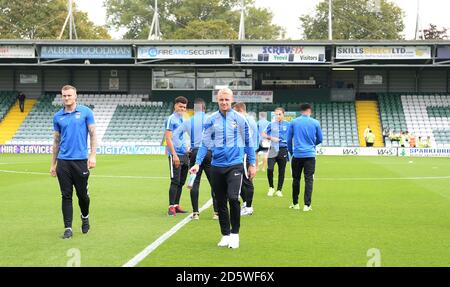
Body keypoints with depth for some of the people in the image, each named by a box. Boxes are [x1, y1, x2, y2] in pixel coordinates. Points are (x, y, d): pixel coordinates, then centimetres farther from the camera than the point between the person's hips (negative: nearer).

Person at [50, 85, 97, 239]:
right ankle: (68, 228, 5)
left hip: (80, 160, -2)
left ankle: (85, 217, 34)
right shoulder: (58, 116, 8)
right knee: (66, 196, 1)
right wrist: (53, 164, 11)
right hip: (63, 161, 2)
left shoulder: (86, 112, 0)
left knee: (82, 194, 6)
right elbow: (56, 141, 13)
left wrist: (93, 155, -10)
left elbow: (93, 134, 0)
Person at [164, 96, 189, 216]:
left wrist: (187, 150, 15)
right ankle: (171, 207, -5)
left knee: (181, 182, 10)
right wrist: (174, 155, -20)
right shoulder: (171, 119, -7)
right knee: (175, 181, -9)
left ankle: (176, 205, 18)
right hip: (175, 155, -8)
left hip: (184, 154, 8)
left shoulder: (183, 120, 17)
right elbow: (168, 138, -14)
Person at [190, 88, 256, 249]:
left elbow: (248, 142, 7)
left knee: (233, 198, -18)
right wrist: (198, 163, -3)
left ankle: (235, 233, -3)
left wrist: (252, 164, 7)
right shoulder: (211, 120, 3)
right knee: (220, 202, 8)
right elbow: (204, 143, 6)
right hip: (217, 166, 3)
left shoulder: (240, 119, 0)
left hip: (235, 165, -3)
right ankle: (225, 235, 21)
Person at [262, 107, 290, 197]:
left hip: (283, 150, 0)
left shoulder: (288, 125, 3)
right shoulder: (272, 124, 6)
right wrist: (271, 138, -3)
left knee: (281, 171, 5)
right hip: (273, 149, 0)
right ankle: (271, 188, 8)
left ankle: (279, 190, 17)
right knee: (270, 169, -12)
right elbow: (264, 134, 13)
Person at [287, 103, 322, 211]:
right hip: (310, 155, -1)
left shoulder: (293, 122, 1)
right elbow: (320, 139, 11)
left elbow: (289, 139, 6)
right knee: (309, 180, 0)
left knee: (296, 179, 12)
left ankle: (295, 204, 18)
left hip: (297, 155, 1)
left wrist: (291, 152, 21)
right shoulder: (315, 123, 1)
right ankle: (307, 205, -5)